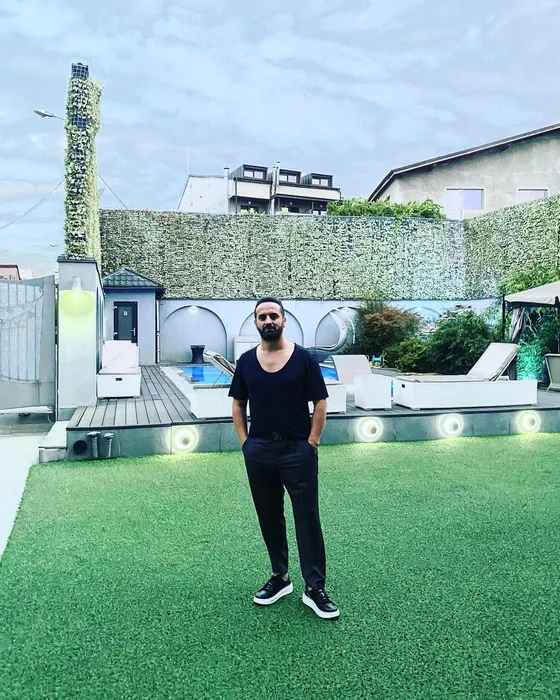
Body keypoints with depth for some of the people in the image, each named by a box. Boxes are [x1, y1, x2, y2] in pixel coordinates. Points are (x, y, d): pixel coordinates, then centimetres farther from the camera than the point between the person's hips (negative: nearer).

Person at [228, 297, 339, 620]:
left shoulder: (304, 358, -5)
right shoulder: (246, 361, 5)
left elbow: (320, 403, -4)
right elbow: (238, 404, 11)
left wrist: (311, 443, -8)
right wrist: (245, 442, 2)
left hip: (298, 450, -3)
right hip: (259, 451, 4)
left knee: (307, 518, 1)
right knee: (269, 517, 14)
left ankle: (315, 588, 13)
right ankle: (280, 577, 31)